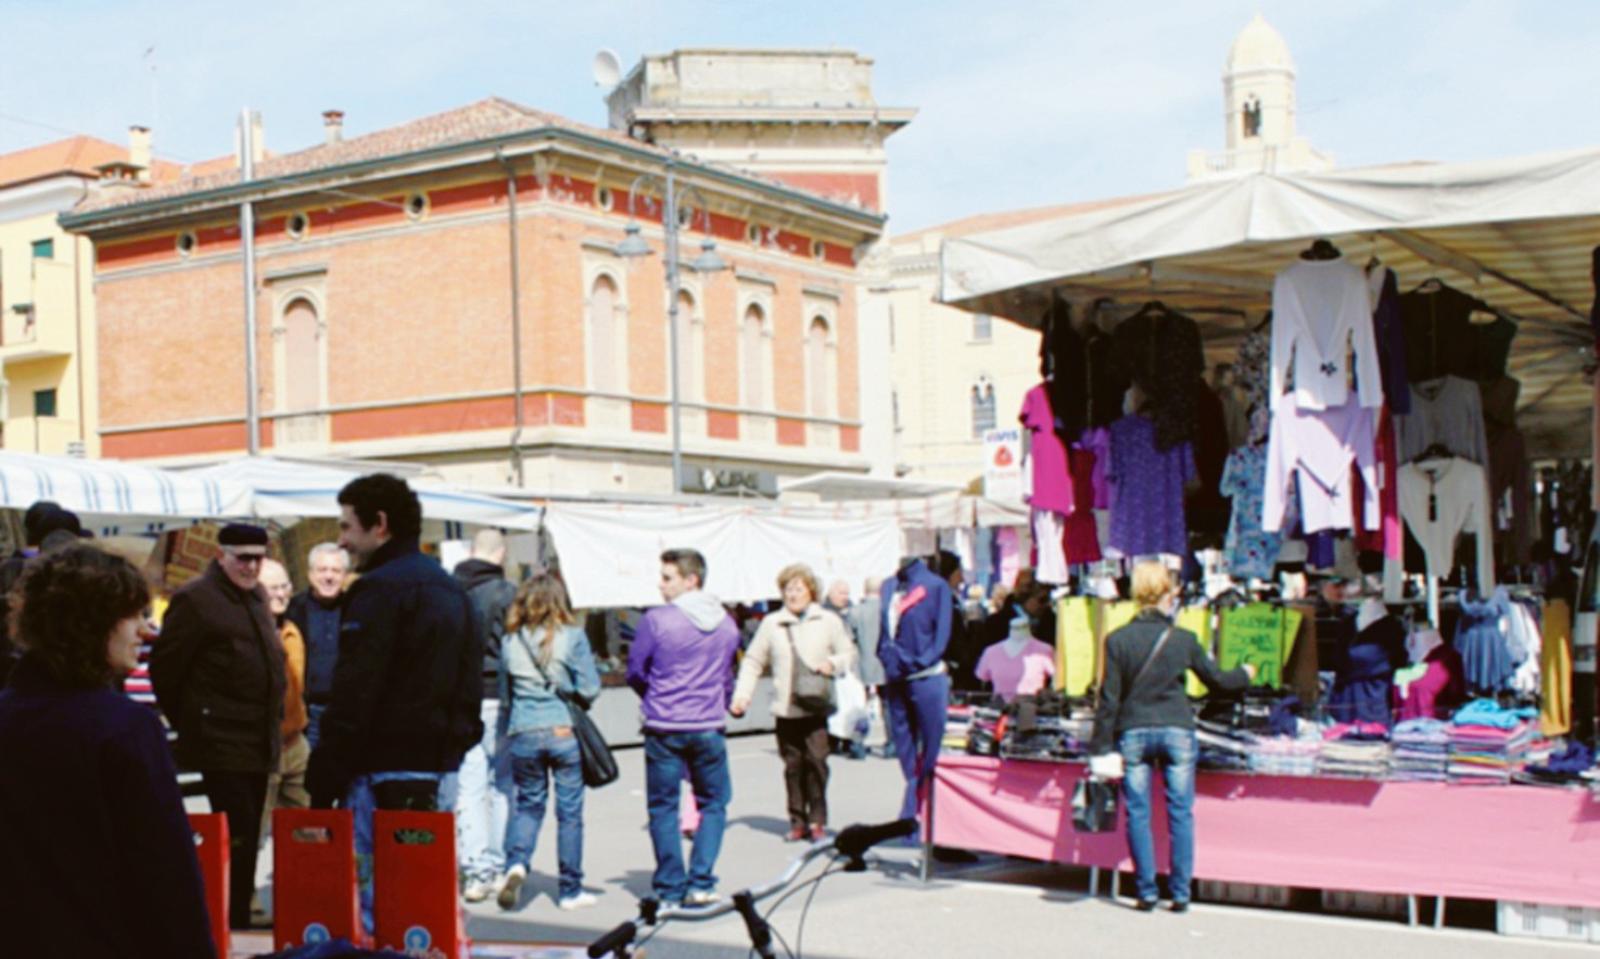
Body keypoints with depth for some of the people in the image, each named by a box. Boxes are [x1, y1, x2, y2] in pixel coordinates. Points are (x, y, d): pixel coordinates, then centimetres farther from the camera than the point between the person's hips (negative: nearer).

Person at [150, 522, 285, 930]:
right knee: (237, 837, -10)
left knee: (247, 837, 12)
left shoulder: (256, 596, 16)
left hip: (259, 743, 8)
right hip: (221, 742, -8)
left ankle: (238, 921, 20)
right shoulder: (196, 598, -9)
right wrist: (190, 724, -2)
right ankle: (233, 927, -4)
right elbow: (165, 667, -8)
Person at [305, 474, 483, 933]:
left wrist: (322, 778, -13)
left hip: (385, 771, -9)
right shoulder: (452, 590, 17)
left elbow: (353, 697, -17)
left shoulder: (379, 590, -11)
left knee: (371, 902, -5)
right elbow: (470, 688, 20)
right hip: (440, 765, 9)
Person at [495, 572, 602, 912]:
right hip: (565, 731, -2)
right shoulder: (573, 637, -5)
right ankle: (570, 890, 14)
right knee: (569, 810, 7)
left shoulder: (511, 641, 4)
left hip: (523, 733, 2)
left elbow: (504, 693, 12)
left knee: (528, 804, 17)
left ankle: (517, 862, -7)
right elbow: (589, 689, -5)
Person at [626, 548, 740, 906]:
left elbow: (635, 672, 1)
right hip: (709, 728, 3)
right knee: (713, 804, 13)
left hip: (664, 728, -3)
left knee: (663, 808, 8)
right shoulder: (727, 623, 4)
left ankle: (670, 887, 10)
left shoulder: (656, 620, -10)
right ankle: (701, 883, 4)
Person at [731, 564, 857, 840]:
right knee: (793, 765, 4)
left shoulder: (828, 621, 6)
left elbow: (849, 654, 12)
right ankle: (798, 820, 14)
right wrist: (742, 695, -3)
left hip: (817, 706, -1)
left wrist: (832, 664, -9)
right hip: (785, 708, 1)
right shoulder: (771, 623, 6)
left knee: (816, 760, -10)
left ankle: (817, 820, 1)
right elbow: (753, 662, 8)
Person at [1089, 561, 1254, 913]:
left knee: (1138, 814, 6)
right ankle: (1180, 893, 8)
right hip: (1177, 732, 0)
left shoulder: (1117, 640, -3)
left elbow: (1109, 698, -3)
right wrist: (1245, 674, 32)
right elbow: (1216, 679, 11)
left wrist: (1100, 747, 1)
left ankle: (1146, 892, 6)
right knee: (1180, 812, 7)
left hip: (1133, 734, 0)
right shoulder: (1184, 639, -2)